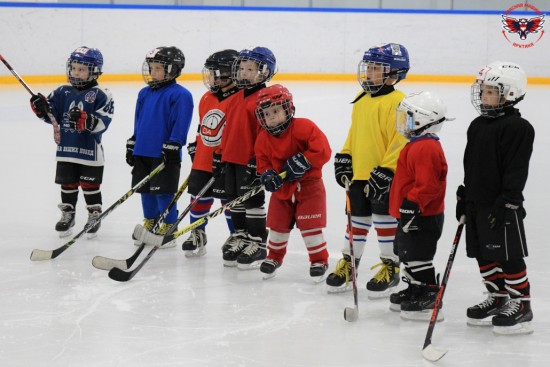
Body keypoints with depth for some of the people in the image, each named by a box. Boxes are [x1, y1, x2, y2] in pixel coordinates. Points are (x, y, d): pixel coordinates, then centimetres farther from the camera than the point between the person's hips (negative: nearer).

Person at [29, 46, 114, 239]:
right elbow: (52, 115, 4)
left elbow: (102, 123, -19)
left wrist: (83, 119, -34)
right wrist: (41, 107, -15)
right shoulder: (63, 92, 4)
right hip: (66, 149, 4)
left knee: (90, 185, 7)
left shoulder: (101, 95, -11)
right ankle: (67, 214, 29)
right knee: (67, 184, 14)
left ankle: (95, 215, 24)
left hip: (90, 150, -4)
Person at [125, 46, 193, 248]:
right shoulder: (144, 94, 12)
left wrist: (172, 147, -17)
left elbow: (180, 124, -14)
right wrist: (132, 144, 18)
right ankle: (149, 225, 25)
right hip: (142, 152, 7)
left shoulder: (180, 95, -11)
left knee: (164, 192, -2)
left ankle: (168, 230, 7)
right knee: (146, 191, 13)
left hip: (164, 154, -7)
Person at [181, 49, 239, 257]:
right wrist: (195, 145, 20)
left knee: (229, 199, 1)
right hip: (203, 161, 7)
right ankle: (197, 234, 26)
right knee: (199, 196, 12)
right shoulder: (207, 99, 12)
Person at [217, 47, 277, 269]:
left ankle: (257, 243, 7)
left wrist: (257, 160, -20)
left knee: (252, 201, -1)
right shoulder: (236, 99, 14)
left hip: (250, 161, -8)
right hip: (231, 159, 8)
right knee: (234, 200, 14)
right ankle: (240, 237, 26)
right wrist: (220, 155, 18)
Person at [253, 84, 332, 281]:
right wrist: (267, 175, -14)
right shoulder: (263, 139, -2)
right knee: (278, 224, 9)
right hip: (282, 188, 5)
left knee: (309, 225, -6)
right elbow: (262, 162, 7)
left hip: (308, 185, -5)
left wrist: (302, 162, -28)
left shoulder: (303, 127, -19)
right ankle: (274, 256, 32)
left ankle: (319, 260, 11)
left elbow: (322, 150, -24)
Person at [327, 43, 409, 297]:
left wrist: (386, 171, -21)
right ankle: (348, 263, 25)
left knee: (385, 220, 3)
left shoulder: (397, 102, -15)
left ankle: (390, 266, 15)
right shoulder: (361, 101, 12)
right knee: (357, 219, 15)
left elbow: (400, 141, -19)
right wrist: (344, 159, 14)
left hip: (384, 177, -7)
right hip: (359, 174, 7)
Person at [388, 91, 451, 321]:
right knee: (407, 253, 21)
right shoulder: (418, 145, 14)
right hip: (413, 215, 11)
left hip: (422, 217, -11)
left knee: (417, 257, -7)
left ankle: (429, 301, -3)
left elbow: (427, 185, -28)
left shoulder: (425, 148, -22)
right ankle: (414, 293, 33)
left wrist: (412, 205, -29)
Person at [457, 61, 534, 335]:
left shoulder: (517, 128, -14)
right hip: (477, 203, 9)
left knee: (509, 256, -3)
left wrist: (507, 202, -22)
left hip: (502, 206, -9)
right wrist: (464, 196, 17)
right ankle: (498, 298, 26)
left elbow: (517, 170, -19)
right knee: (483, 255, 13)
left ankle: (521, 305, 6)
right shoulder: (477, 126, 12)